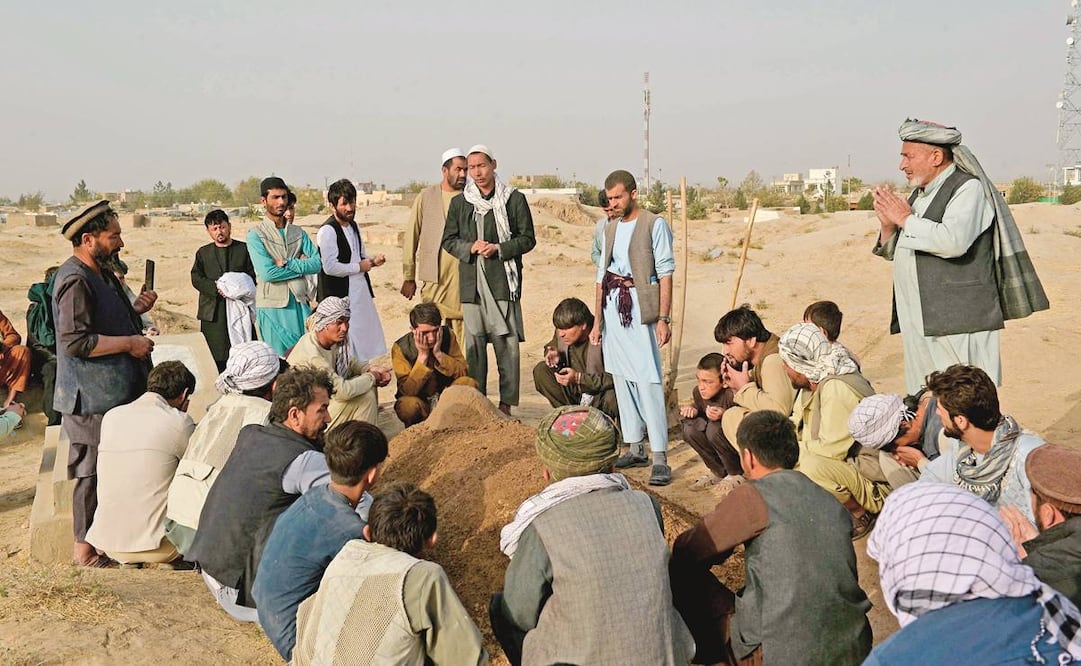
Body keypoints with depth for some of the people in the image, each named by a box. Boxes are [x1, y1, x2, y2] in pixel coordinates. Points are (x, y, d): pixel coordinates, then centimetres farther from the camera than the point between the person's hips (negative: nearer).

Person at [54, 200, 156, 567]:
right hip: (92, 399, -10)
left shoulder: (99, 275, 14)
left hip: (114, 392, 10)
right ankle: (86, 548, 12)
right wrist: (129, 343, -19)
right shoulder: (75, 281, -18)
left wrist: (135, 309, 11)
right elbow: (75, 341, -25)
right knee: (93, 470, 0)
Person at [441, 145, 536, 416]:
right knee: (474, 343, 5)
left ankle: (506, 403, 4)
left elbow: (527, 238, 3)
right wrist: (470, 247, -6)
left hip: (503, 280, -2)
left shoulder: (514, 199, 3)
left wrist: (498, 248, -11)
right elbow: (449, 240, 14)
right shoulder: (459, 202, 11)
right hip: (471, 282, 3)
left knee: (507, 342, -3)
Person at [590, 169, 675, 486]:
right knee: (621, 379, 9)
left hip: (639, 308, -7)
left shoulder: (654, 225, -3)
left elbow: (665, 274, -7)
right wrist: (598, 321, 16)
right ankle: (636, 448, 19)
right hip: (612, 306, 7)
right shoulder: (610, 228, 16)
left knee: (648, 381, -12)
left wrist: (664, 318, -14)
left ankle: (659, 457, -10)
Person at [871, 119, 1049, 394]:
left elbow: (953, 241, -24)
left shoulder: (969, 188, -7)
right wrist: (888, 224, 4)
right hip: (920, 324, 8)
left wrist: (905, 218, -11)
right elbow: (892, 251, 25)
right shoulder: (919, 194, 18)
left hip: (957, 324, -8)